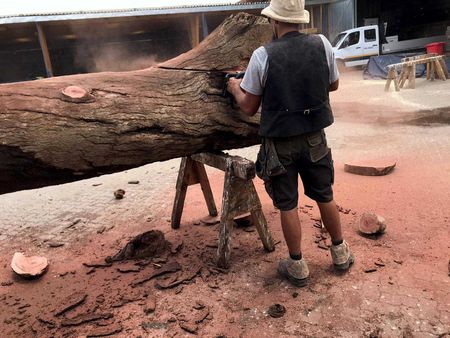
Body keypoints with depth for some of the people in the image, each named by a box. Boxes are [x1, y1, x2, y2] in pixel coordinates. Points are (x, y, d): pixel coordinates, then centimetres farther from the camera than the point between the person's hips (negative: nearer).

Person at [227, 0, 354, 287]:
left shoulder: (263, 56, -15)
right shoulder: (322, 44, -5)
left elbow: (249, 107, -8)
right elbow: (334, 85, 10)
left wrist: (235, 88, 12)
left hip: (280, 143, -3)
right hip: (314, 138, 3)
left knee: (288, 205, 10)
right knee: (325, 196, 20)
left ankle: (298, 268, 22)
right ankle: (341, 253, 37)